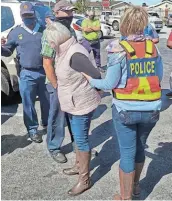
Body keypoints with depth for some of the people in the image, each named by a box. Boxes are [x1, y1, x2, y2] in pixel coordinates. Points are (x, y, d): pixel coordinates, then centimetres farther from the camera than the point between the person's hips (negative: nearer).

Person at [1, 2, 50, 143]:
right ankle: (32, 130, 19)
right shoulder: (16, 32, 3)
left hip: (45, 72, 2)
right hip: (27, 74, -2)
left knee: (47, 100, 15)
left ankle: (47, 123, 37)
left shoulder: (44, 30, 5)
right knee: (29, 103, 4)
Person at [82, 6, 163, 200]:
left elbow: (110, 84, -11)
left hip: (125, 110, -4)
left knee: (127, 152, 9)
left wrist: (91, 80, 6)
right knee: (139, 147, 23)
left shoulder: (118, 50, -13)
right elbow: (158, 77, 7)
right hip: (151, 109, 4)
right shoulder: (153, 47, 0)